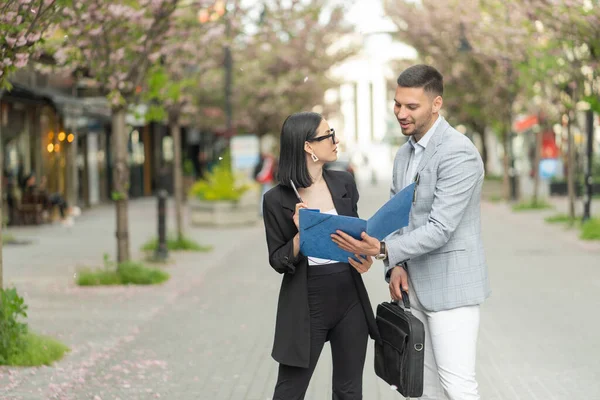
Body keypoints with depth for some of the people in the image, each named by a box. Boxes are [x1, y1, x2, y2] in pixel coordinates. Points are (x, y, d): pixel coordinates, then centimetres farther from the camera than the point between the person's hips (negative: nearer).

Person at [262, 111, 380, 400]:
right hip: (307, 305, -4)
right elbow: (279, 262, -6)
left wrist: (364, 256, -6)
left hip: (350, 300, 4)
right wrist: (300, 235, -23)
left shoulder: (344, 184, 3)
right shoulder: (278, 199, -10)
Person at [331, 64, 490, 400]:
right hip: (415, 285, 9)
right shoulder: (406, 154, 12)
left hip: (451, 285, -8)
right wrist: (397, 266, -1)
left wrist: (383, 250, -31)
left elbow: (440, 229, -23)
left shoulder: (458, 153, -18)